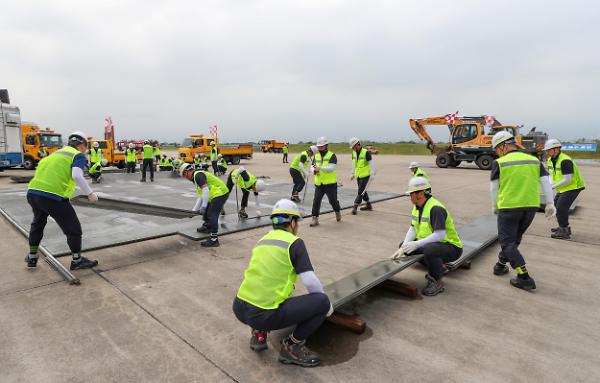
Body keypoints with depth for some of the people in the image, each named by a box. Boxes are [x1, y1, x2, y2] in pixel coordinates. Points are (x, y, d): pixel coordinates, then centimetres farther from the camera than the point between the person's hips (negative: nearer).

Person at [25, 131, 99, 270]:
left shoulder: (56, 153, 22)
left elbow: (41, 169, 24)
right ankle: (77, 260, 18)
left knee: (37, 223, 31)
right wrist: (90, 193, -9)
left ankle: (32, 257, 43)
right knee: (73, 228, 7)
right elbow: (77, 176, -16)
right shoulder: (79, 155, 1)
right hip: (53, 197, -8)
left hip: (32, 192, 8)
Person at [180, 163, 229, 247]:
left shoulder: (197, 175, -12)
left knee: (212, 215, -10)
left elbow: (206, 190, -24)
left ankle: (214, 239, -7)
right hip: (220, 194, 11)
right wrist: (194, 210, 25)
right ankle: (207, 227, 48)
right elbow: (201, 196, 25)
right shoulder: (197, 176, 21)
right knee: (207, 211, 26)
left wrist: (203, 206, -20)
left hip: (220, 193, -11)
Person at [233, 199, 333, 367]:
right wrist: (326, 305, 9)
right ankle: (292, 346, 9)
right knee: (322, 302, 0)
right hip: (263, 315, -7)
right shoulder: (294, 242, -5)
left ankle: (258, 332, 22)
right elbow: (311, 282, -11)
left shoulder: (263, 240, 16)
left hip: (239, 308, 8)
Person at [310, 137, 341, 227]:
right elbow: (313, 166, 12)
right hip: (319, 183, 4)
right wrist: (314, 170, -13)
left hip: (330, 183, -4)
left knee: (333, 200, 11)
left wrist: (320, 168, -33)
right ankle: (315, 219, 2)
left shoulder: (332, 156, -8)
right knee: (316, 201, -5)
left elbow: (331, 168, -20)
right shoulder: (316, 156, 9)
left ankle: (338, 212, 40)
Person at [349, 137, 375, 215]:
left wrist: (372, 174, -17)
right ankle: (368, 205, 29)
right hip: (358, 176, 8)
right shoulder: (354, 153, 5)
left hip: (365, 176, -7)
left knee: (361, 191, -8)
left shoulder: (366, 152, -15)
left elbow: (371, 163, -14)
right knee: (362, 191, 15)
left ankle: (355, 207, -6)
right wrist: (353, 173, 16)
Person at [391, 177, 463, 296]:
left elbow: (440, 235, -33)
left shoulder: (435, 208, -26)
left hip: (452, 248, -9)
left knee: (429, 250, -39)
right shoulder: (417, 206, 2)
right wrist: (403, 249, -13)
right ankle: (437, 267, 15)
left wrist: (417, 244, -34)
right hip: (431, 244, 9)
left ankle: (437, 283, -11)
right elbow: (413, 229, -1)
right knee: (403, 245, 6)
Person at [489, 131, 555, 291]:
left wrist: (495, 206, 13)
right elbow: (546, 182, 5)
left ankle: (525, 278, -3)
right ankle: (500, 265, 34)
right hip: (531, 206, 5)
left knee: (507, 242, 4)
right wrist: (550, 204, 8)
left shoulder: (499, 163, -5)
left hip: (509, 207, -5)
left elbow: (494, 187, -1)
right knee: (514, 238, 21)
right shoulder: (534, 160, 8)